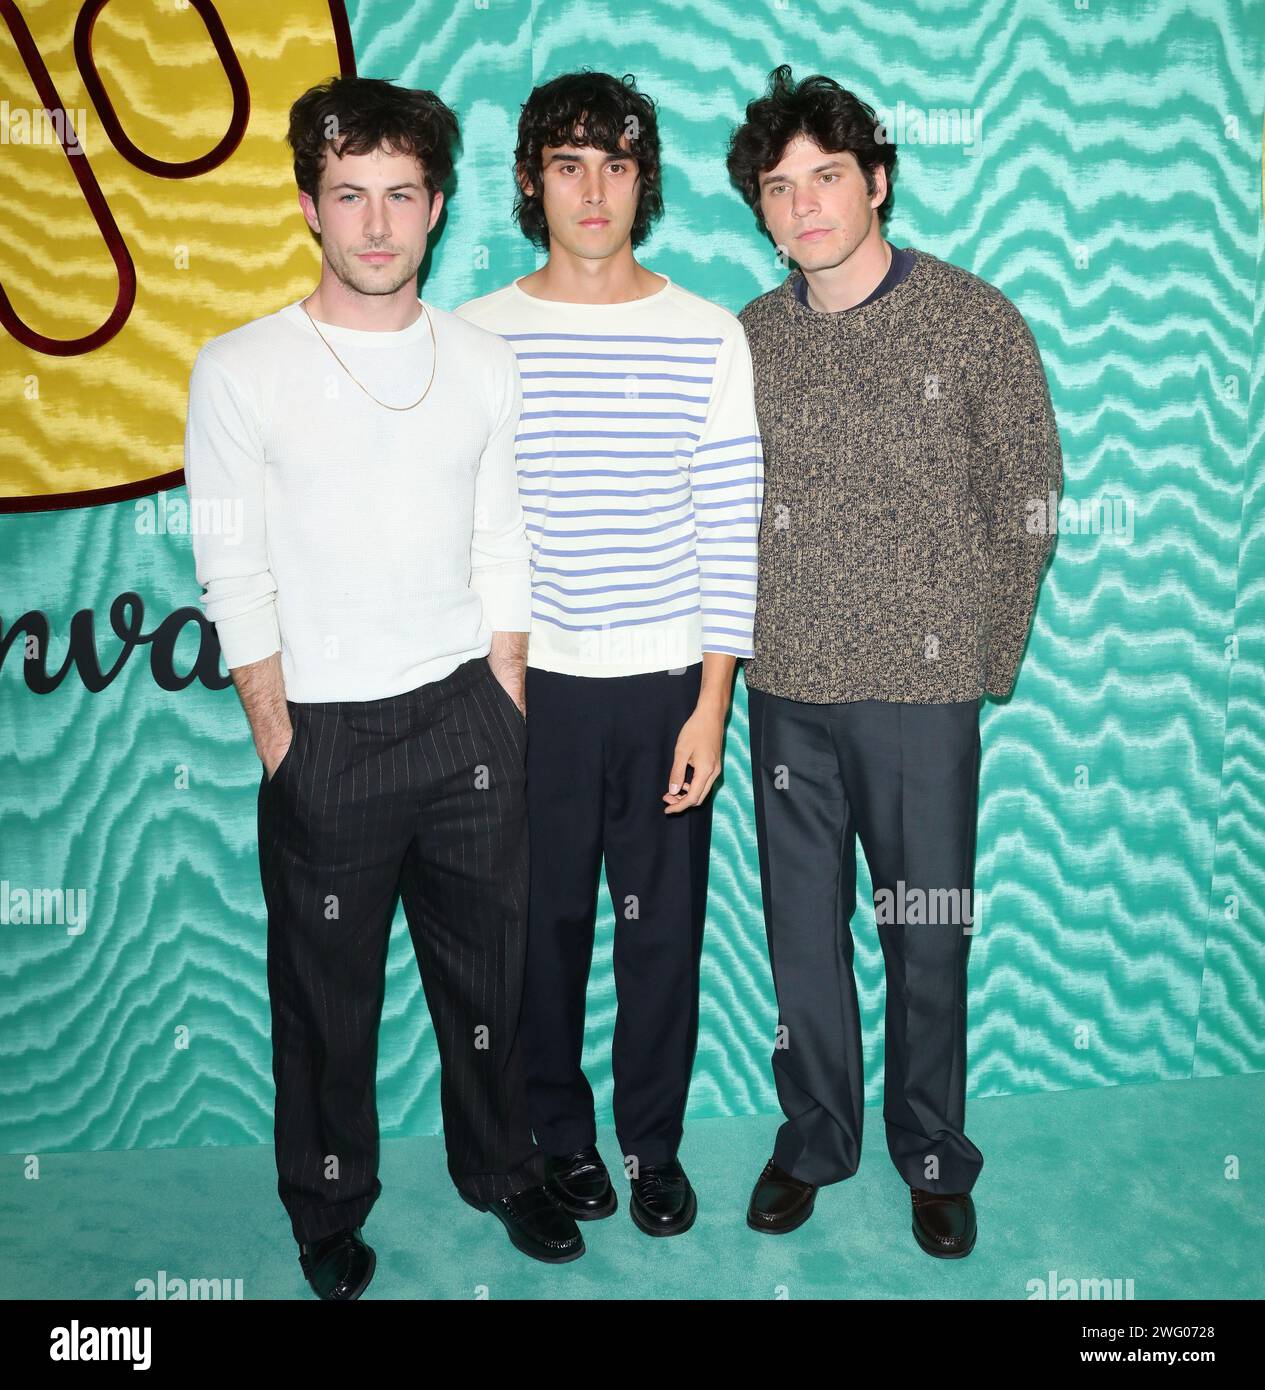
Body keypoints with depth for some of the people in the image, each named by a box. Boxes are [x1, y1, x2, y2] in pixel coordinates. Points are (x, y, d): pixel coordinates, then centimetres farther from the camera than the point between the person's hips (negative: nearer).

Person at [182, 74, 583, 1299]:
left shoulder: (482, 362, 5)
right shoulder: (241, 370, -5)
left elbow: (500, 555, 8)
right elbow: (236, 581, -6)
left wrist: (508, 717, 5)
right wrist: (282, 751, -7)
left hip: (469, 714, 3)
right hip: (327, 736, -2)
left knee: (488, 962, 14)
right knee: (328, 990, 11)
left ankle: (500, 1166, 38)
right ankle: (330, 1211, 34)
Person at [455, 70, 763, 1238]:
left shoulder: (708, 336, -1)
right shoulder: (476, 337, -1)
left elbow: (732, 533, -2)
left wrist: (712, 707, -6)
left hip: (666, 685, 0)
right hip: (531, 686, 0)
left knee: (663, 932, 10)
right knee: (545, 925, 12)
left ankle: (654, 1144, 33)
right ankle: (563, 1138, 34)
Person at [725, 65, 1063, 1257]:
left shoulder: (974, 320, -3)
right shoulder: (745, 339, 6)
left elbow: (1027, 501, 0)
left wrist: (983, 658, -2)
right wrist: (745, 642, 2)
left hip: (922, 693, -2)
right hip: (786, 695, 3)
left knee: (927, 936, 9)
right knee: (801, 931, 13)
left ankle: (934, 1158, 31)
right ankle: (814, 1138, 34)